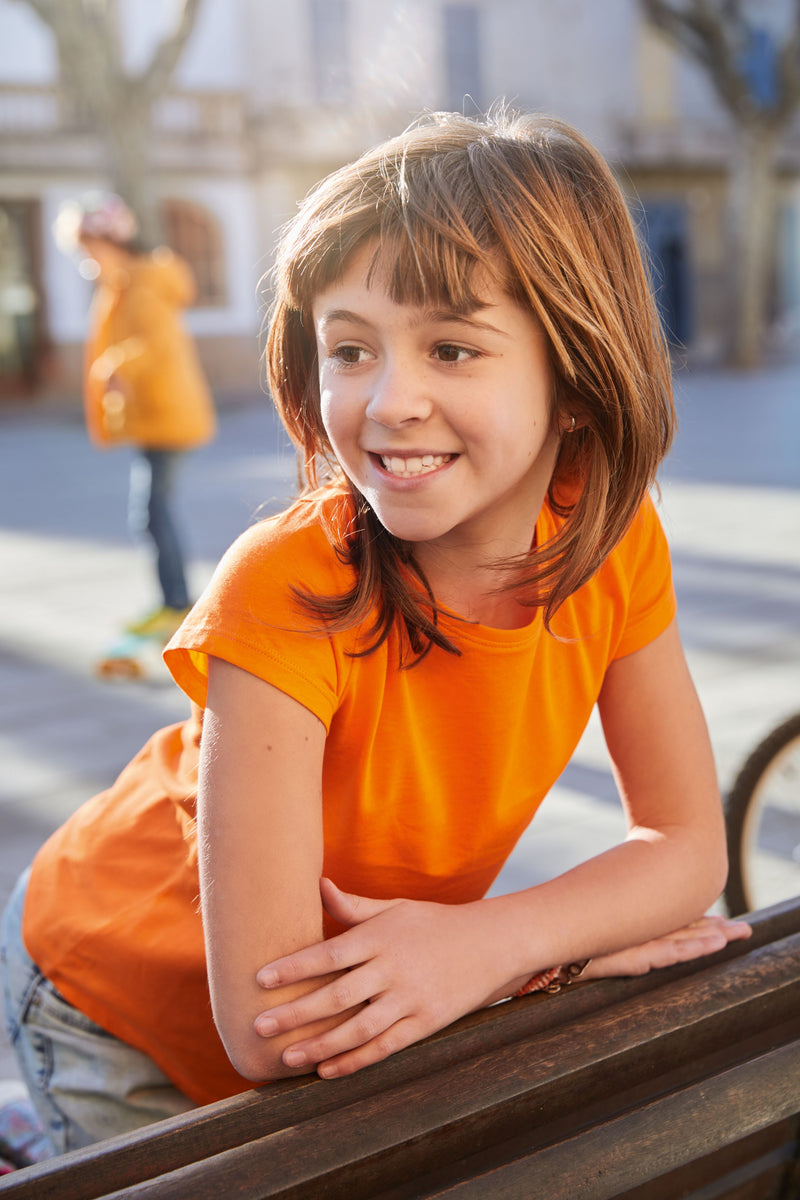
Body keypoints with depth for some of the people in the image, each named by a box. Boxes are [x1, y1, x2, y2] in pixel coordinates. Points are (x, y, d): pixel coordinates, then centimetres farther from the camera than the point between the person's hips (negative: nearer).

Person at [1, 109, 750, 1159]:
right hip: (125, 1018, -4)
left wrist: (485, 939, -29)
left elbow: (689, 845, -12)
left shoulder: (617, 547, -18)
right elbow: (266, 1025, -34)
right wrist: (582, 940, -26)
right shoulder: (283, 591, -34)